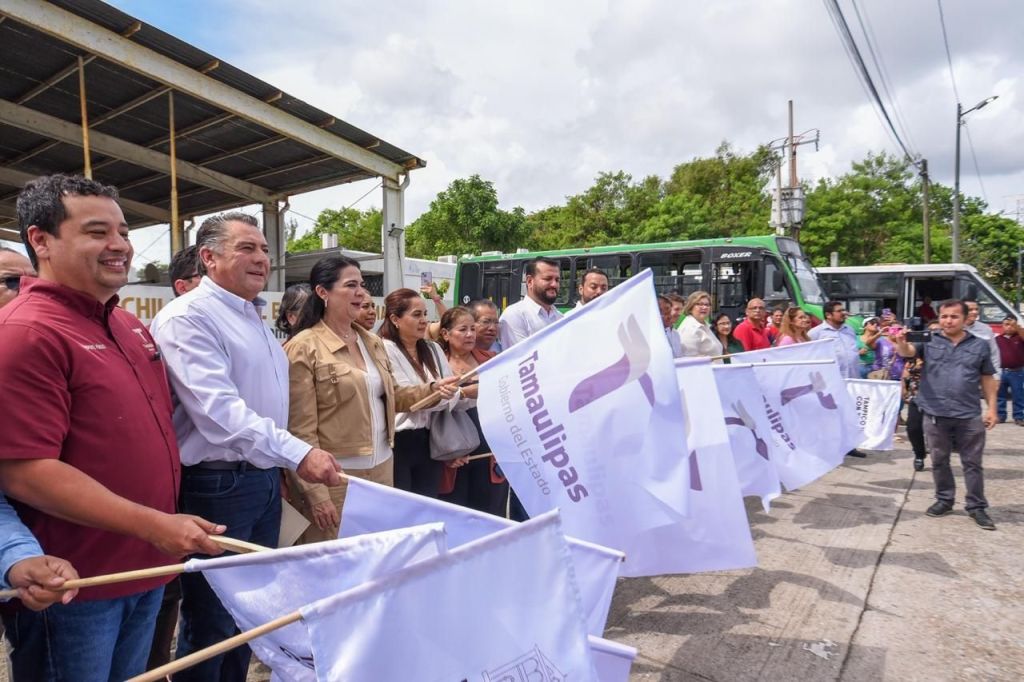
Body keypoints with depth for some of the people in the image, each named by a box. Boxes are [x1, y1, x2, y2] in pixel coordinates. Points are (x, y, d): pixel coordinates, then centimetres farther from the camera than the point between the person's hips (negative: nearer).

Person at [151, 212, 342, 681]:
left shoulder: (253, 317, 13)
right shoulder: (189, 317, -15)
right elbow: (218, 410, -26)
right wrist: (297, 454, -30)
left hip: (265, 480, 9)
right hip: (217, 485, -8)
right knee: (212, 621, 7)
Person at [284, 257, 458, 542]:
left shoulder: (373, 342, 10)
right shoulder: (303, 348, -11)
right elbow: (300, 429, -14)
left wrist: (432, 389, 2)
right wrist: (314, 492, -16)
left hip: (381, 467, 7)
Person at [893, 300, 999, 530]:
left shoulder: (980, 345, 6)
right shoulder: (929, 341, 2)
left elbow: (988, 379, 11)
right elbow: (907, 352, -16)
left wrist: (991, 407, 6)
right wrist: (901, 342, -40)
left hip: (969, 416, 0)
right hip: (935, 415, 0)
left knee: (972, 463, 8)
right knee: (939, 461, 12)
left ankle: (977, 506, 21)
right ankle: (944, 500, 27)